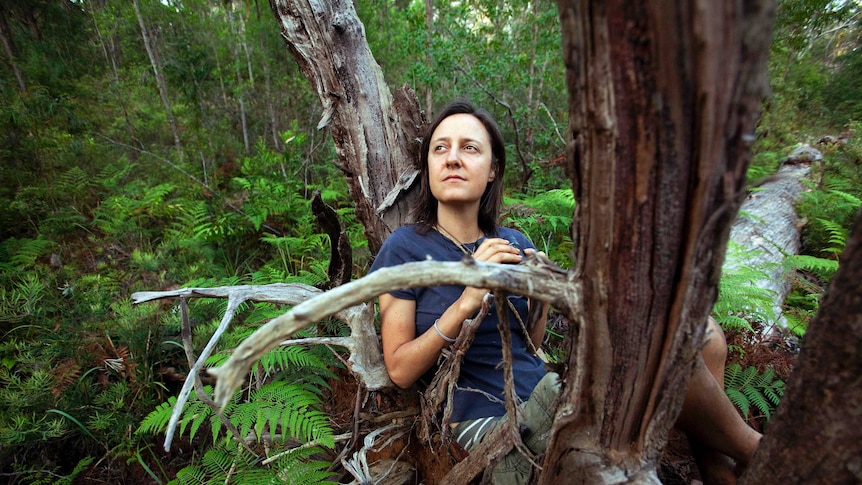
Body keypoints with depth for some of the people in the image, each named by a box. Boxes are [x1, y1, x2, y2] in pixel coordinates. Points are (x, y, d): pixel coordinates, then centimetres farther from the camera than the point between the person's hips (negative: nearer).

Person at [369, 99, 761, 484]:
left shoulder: (515, 244, 4)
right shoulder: (406, 247, -10)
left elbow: (528, 348, 12)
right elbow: (400, 371, -11)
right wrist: (467, 301, -24)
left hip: (544, 394, 6)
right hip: (486, 421, -5)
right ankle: (750, 449, 10)